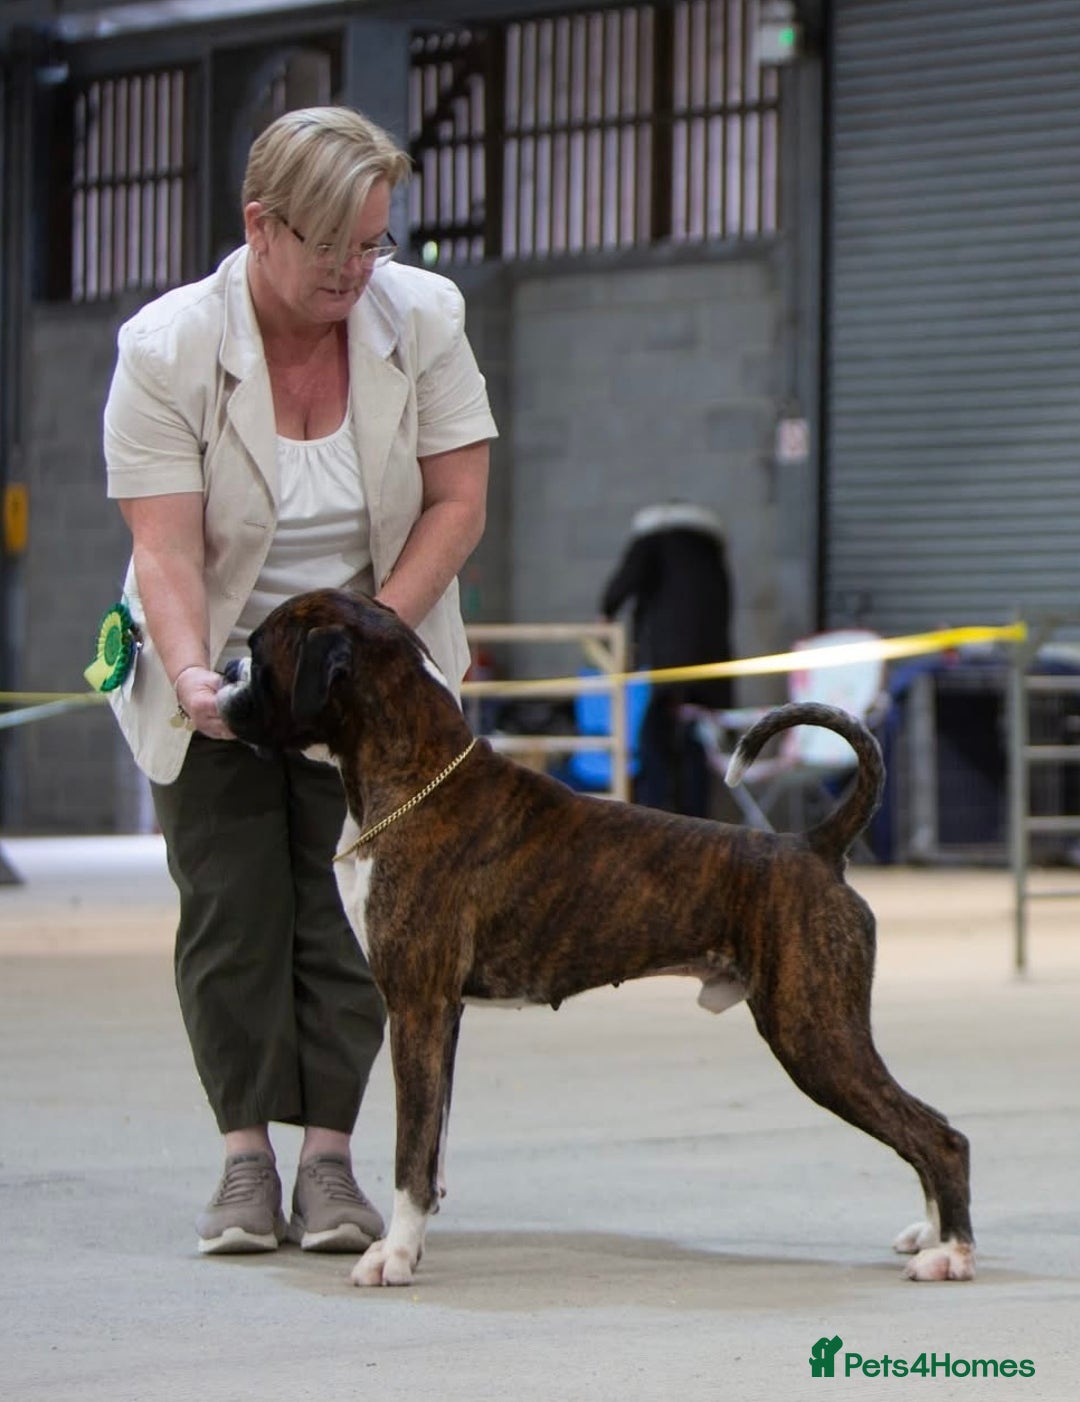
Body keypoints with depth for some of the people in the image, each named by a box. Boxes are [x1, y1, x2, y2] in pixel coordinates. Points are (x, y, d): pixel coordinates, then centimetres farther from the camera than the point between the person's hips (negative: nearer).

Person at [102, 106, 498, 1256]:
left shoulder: (422, 318, -11)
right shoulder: (167, 349, -18)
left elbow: (457, 502, -8)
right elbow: (165, 544, -22)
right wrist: (190, 673, -38)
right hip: (215, 669, -1)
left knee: (346, 895, -8)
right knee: (230, 900, -4)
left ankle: (329, 1154, -6)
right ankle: (246, 1156, 1)